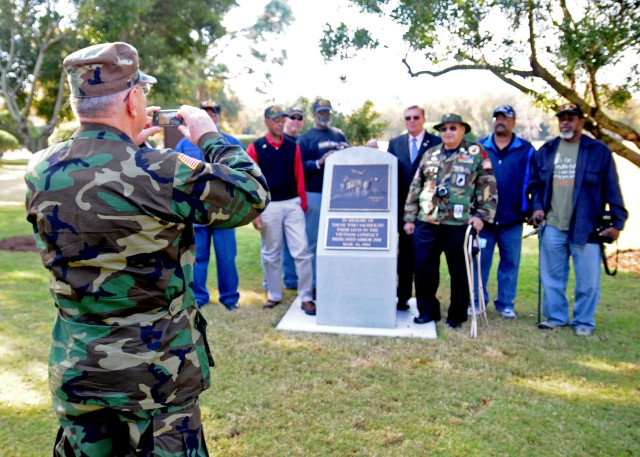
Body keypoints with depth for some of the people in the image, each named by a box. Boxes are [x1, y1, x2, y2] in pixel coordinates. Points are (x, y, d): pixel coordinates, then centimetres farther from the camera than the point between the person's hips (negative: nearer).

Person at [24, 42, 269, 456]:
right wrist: (211, 137, 1)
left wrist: (129, 144, 14)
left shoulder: (40, 171, -5)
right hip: (155, 374, -5)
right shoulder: (160, 173, -23)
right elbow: (252, 195, -11)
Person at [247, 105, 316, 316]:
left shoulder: (293, 147, 7)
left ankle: (306, 298, 5)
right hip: (268, 206, -1)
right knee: (270, 254, 9)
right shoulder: (255, 148, 1)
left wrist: (303, 204, 7)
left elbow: (299, 178, 9)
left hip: (293, 204, 1)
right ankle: (274, 295, 24)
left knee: (302, 251, -4)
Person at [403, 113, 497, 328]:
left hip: (460, 225, -3)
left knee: (459, 272, 6)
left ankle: (457, 316, 21)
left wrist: (482, 215, -8)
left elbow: (488, 186, 0)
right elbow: (415, 188, 14)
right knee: (423, 269, 4)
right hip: (426, 223, 3)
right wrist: (409, 218, 10)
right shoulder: (430, 154, 13)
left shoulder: (476, 153, 3)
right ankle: (427, 311, 21)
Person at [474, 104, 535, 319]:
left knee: (510, 262, 9)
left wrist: (530, 210, -3)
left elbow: (530, 182, 4)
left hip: (512, 219, 0)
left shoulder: (526, 150, 4)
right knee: (479, 262, 4)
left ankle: (506, 303, 21)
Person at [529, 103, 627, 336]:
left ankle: (584, 321, 18)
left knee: (587, 279, 3)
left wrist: (617, 222, -5)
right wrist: (537, 207, 1)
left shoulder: (599, 151, 1)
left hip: (586, 227, -3)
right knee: (552, 277, 10)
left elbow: (612, 189, -1)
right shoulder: (546, 151, 11)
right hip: (552, 227, 3)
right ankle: (555, 316, 24)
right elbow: (536, 183, 17)